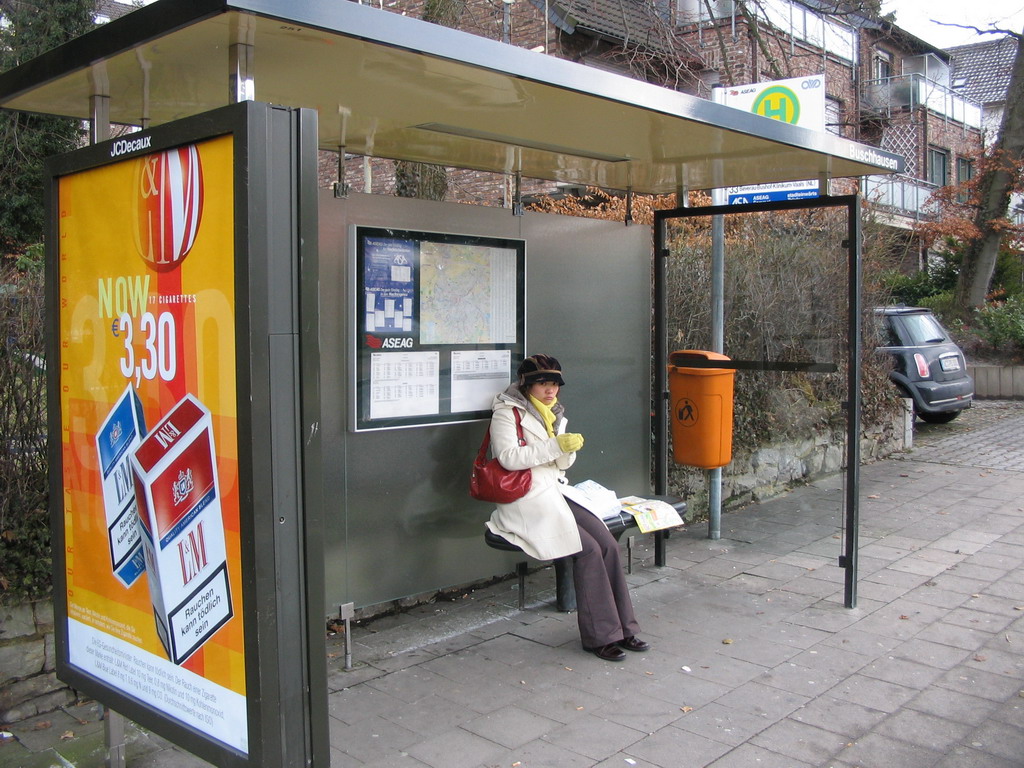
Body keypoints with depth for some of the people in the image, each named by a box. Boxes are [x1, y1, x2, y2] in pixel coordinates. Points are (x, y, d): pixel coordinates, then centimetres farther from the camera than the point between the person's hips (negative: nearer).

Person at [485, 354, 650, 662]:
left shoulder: (554, 413, 18)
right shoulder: (507, 412, -5)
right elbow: (508, 457, -18)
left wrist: (569, 448, -7)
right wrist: (555, 445, -22)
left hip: (555, 492, 7)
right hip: (525, 501, -7)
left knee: (608, 543, -12)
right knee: (588, 550, -20)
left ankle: (621, 627, -2)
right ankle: (599, 635, -9)